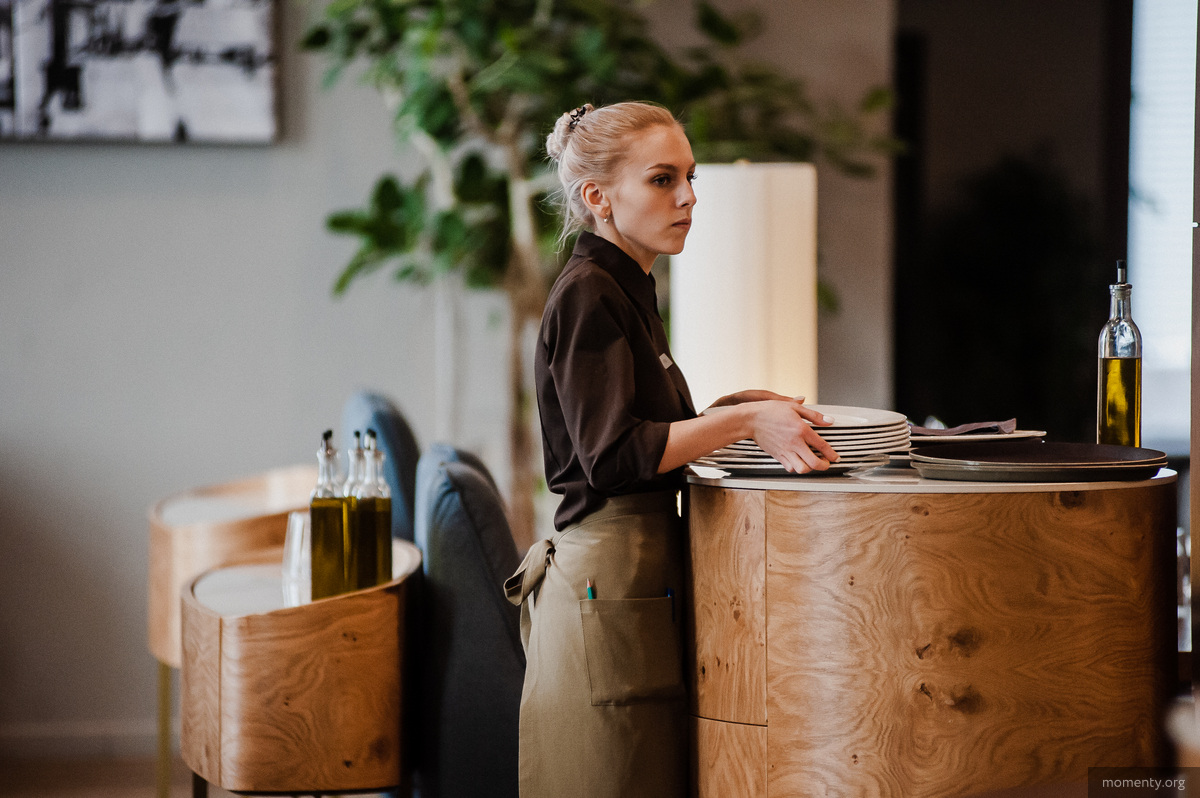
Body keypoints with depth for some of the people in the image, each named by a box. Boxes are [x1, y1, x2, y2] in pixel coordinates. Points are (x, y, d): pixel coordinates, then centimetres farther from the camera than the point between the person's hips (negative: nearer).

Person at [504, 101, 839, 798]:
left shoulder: (627, 290, 18)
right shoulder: (588, 295, -12)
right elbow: (614, 454, -20)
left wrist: (733, 407, 11)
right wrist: (745, 419, -20)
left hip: (639, 576, 10)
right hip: (610, 581, -10)